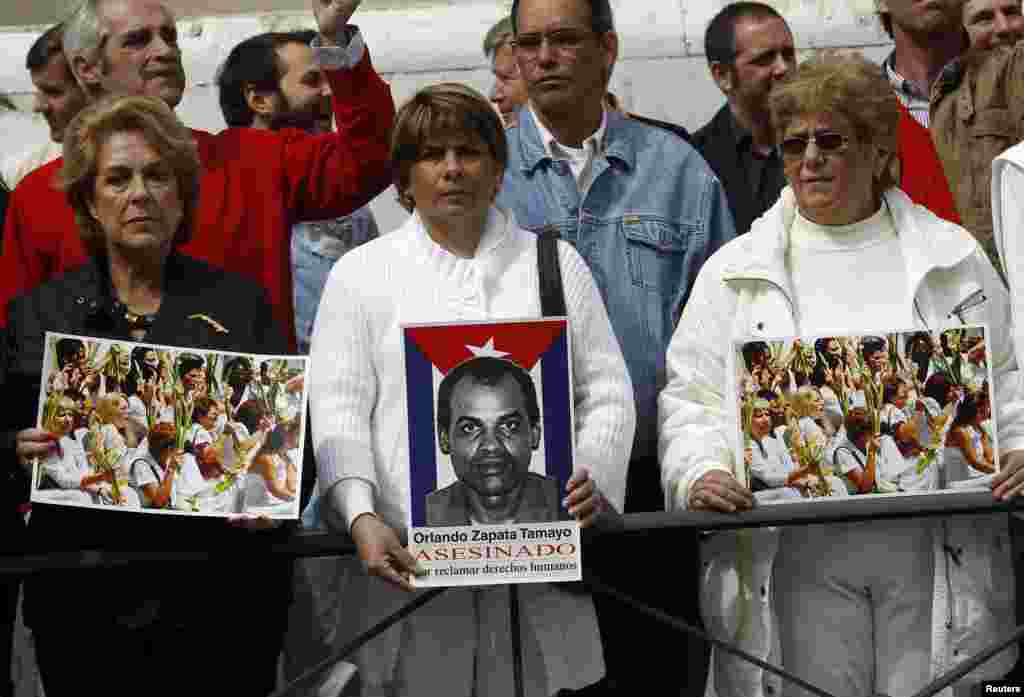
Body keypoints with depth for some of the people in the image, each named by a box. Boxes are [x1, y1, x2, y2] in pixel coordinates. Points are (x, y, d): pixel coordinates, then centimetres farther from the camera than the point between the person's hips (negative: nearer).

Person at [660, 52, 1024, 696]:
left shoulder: (954, 257, 13)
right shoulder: (735, 271, 11)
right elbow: (690, 399, 8)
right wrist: (701, 473, -10)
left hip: (935, 545, 0)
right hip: (798, 552, 0)